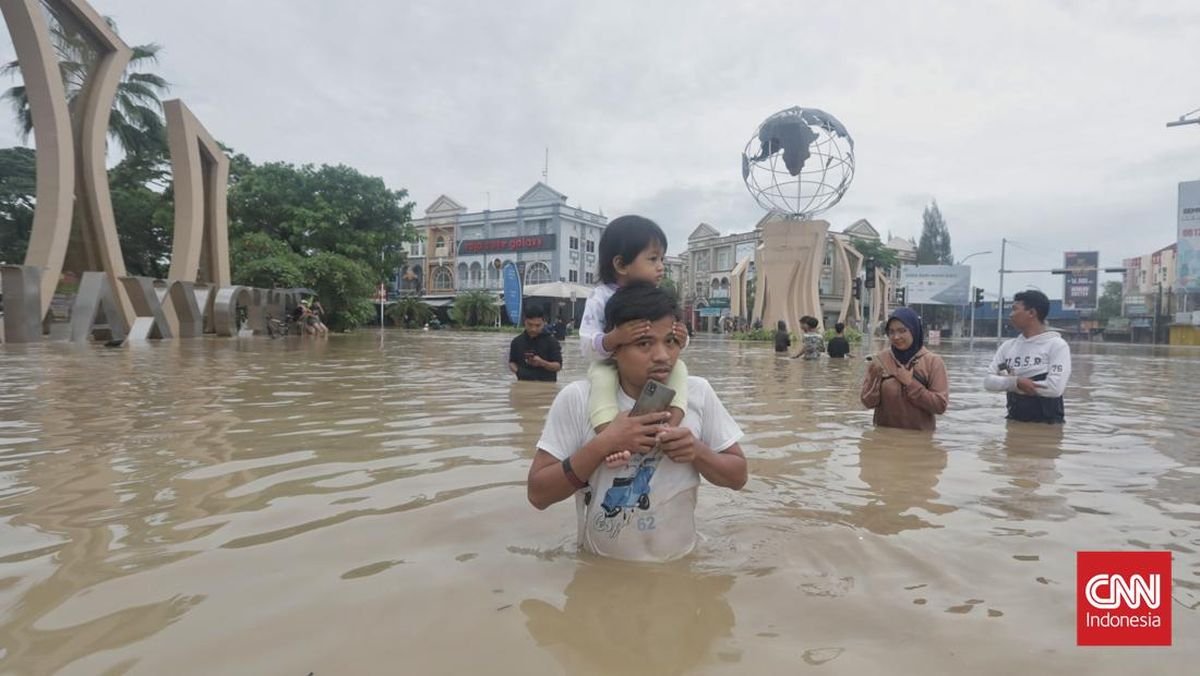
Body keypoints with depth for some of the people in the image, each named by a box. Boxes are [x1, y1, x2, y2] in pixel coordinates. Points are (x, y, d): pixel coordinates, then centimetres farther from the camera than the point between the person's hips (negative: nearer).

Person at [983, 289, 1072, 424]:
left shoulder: (1057, 345, -9)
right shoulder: (1008, 346, 7)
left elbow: (1055, 387, -21)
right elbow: (988, 380, -1)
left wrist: (1009, 384, -13)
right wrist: (1015, 382, -21)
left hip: (1047, 423, -5)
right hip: (1015, 421, 5)